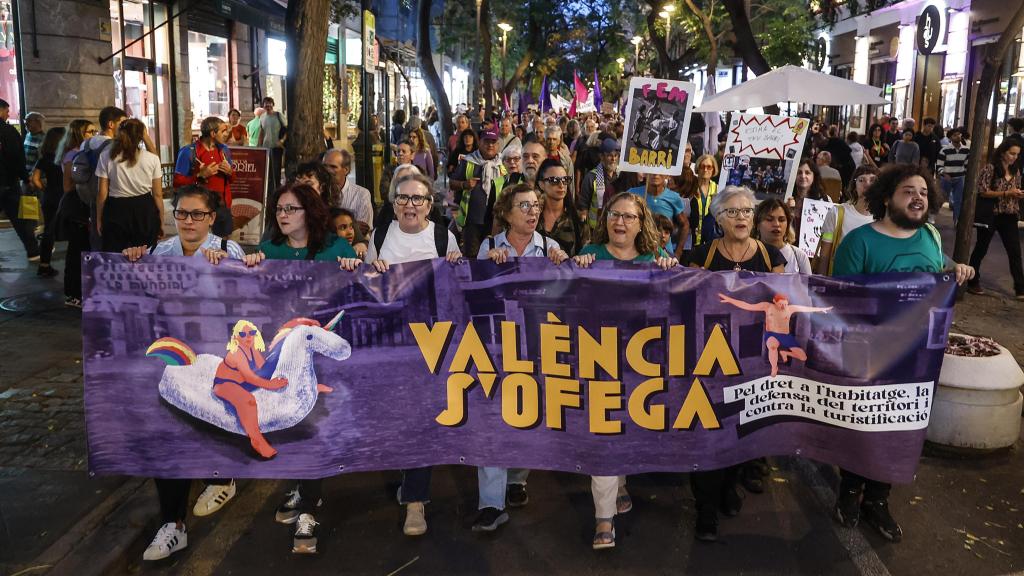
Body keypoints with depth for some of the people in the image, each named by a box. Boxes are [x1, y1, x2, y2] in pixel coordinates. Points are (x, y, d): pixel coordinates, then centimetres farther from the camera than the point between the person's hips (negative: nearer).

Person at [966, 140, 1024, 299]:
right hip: (990, 215, -5)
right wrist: (1006, 193, -20)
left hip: (1009, 216, 5)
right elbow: (983, 191, -13)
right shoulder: (991, 168, -9)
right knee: (981, 248, 8)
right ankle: (972, 283, 21)